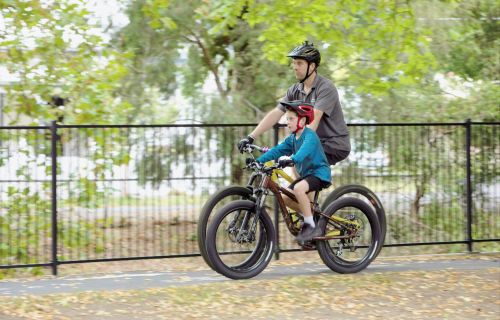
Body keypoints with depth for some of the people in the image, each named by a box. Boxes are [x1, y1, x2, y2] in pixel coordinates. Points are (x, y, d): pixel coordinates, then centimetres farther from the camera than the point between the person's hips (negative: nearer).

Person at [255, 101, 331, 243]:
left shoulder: (310, 135, -18)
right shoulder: (292, 138, 8)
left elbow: (304, 150, -38)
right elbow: (277, 150, 0)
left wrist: (291, 159, -57)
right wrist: (258, 161, -13)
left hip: (319, 172, -9)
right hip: (306, 173, 9)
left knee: (298, 188, -33)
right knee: (285, 198, -2)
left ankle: (311, 227, -22)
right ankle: (313, 215, 17)